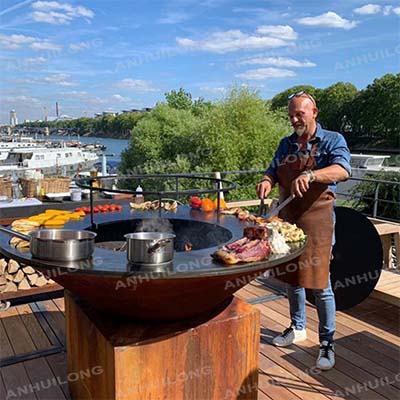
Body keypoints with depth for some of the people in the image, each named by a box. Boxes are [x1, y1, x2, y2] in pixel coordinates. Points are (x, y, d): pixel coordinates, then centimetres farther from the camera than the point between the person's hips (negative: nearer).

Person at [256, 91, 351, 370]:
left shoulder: (332, 141, -6)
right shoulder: (286, 144, 11)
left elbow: (343, 170, -23)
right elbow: (274, 171, 14)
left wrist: (310, 175, -40)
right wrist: (267, 180, -11)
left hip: (316, 221, -6)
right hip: (287, 219, 6)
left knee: (319, 283, -2)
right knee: (291, 277, 16)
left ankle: (327, 343, 14)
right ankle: (297, 328, 36)